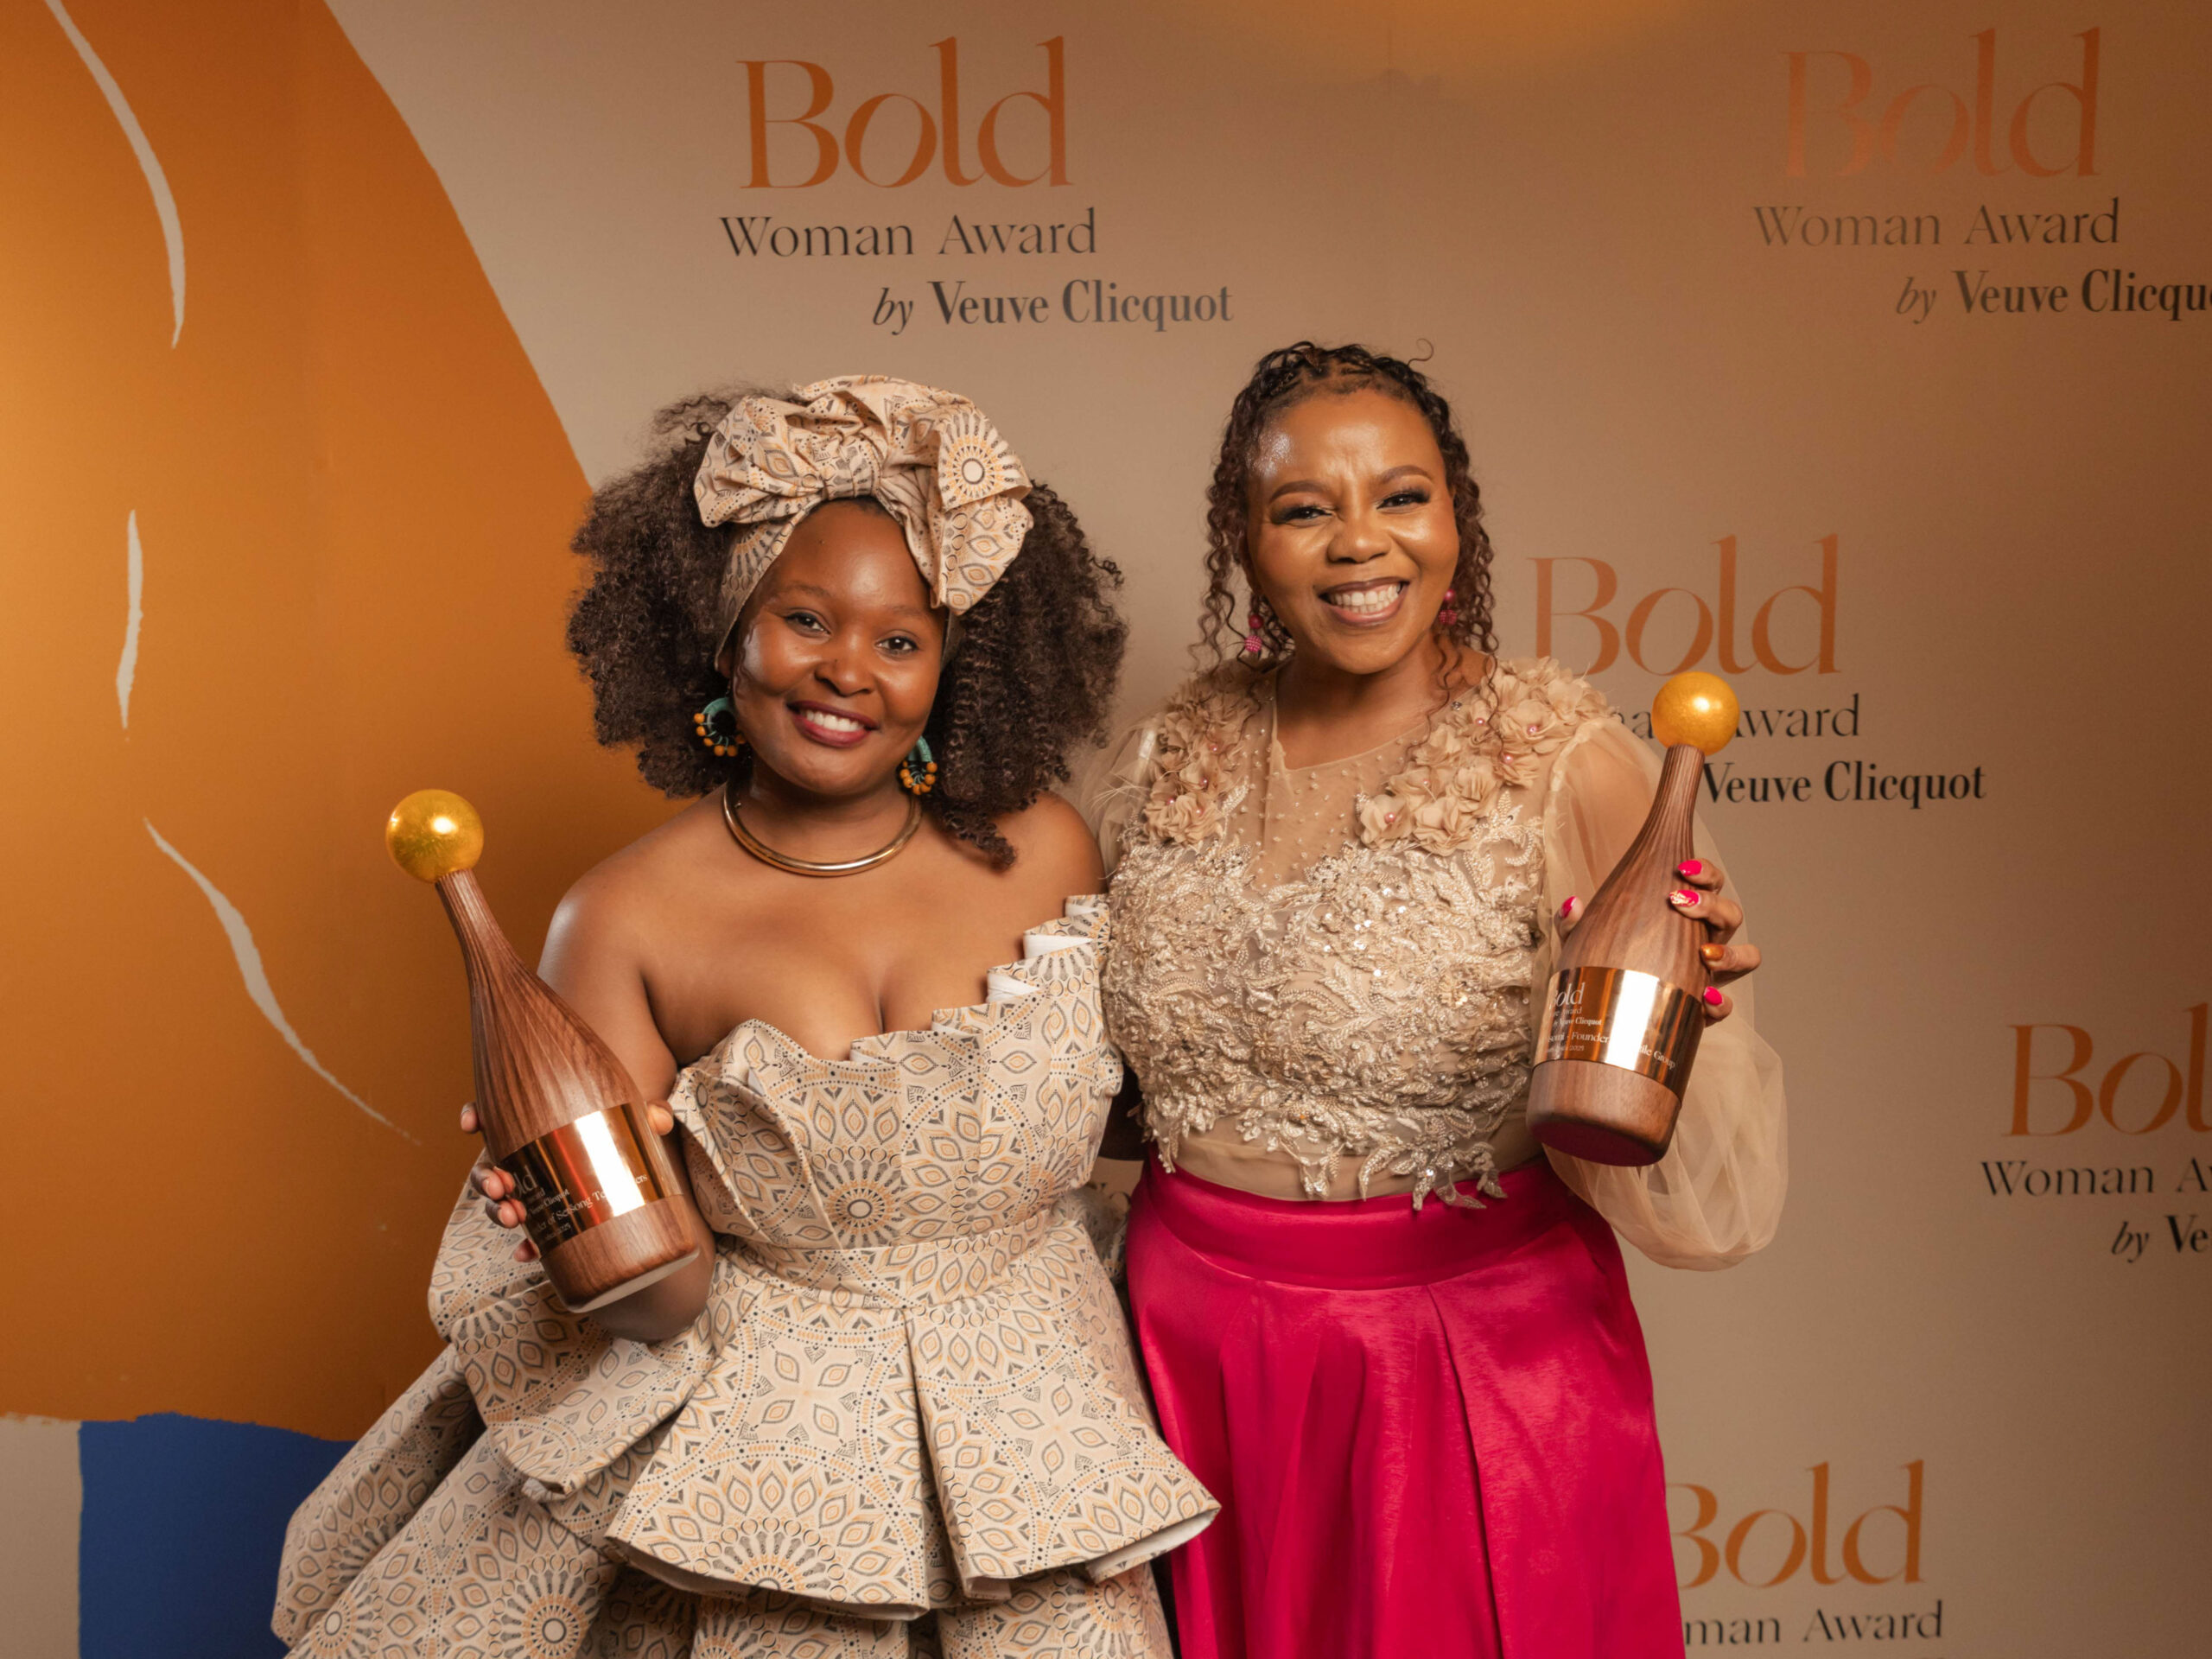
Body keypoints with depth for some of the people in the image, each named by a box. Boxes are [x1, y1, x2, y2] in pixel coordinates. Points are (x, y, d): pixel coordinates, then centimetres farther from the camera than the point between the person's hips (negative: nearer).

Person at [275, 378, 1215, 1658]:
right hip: (756, 1438, -1)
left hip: (1024, 1426, 2)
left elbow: (1127, 1100, 7)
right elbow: (660, 1305, -10)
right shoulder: (627, 919, -10)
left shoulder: (1044, 851, -5)